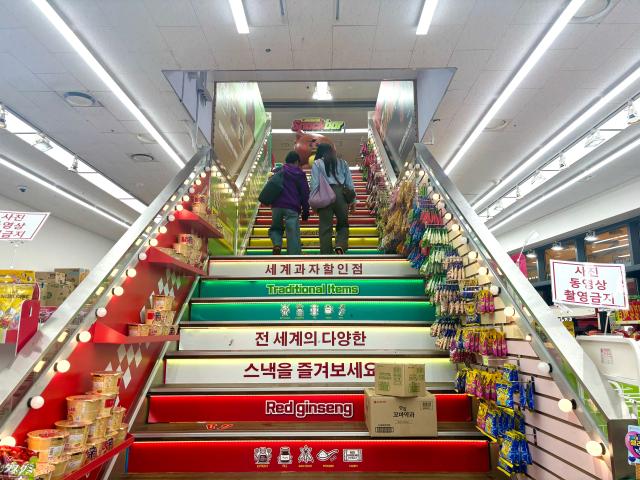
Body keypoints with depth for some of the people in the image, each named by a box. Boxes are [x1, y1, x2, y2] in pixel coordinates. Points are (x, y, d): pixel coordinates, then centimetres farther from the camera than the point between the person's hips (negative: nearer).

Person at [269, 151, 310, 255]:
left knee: (275, 228, 23)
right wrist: (305, 211, 10)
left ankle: (277, 244, -6)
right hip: (292, 208, -3)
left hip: (276, 206, 3)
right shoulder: (300, 173, 6)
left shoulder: (277, 171, 15)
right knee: (293, 235, -1)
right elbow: (305, 193, 5)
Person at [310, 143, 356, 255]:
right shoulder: (342, 162, 16)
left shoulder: (317, 163, 8)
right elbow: (349, 183, 13)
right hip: (340, 193, 2)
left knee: (325, 227, 3)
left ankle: (326, 253, 4)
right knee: (343, 224, 13)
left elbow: (314, 184, 0)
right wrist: (353, 200, 17)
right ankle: (340, 246, -11)